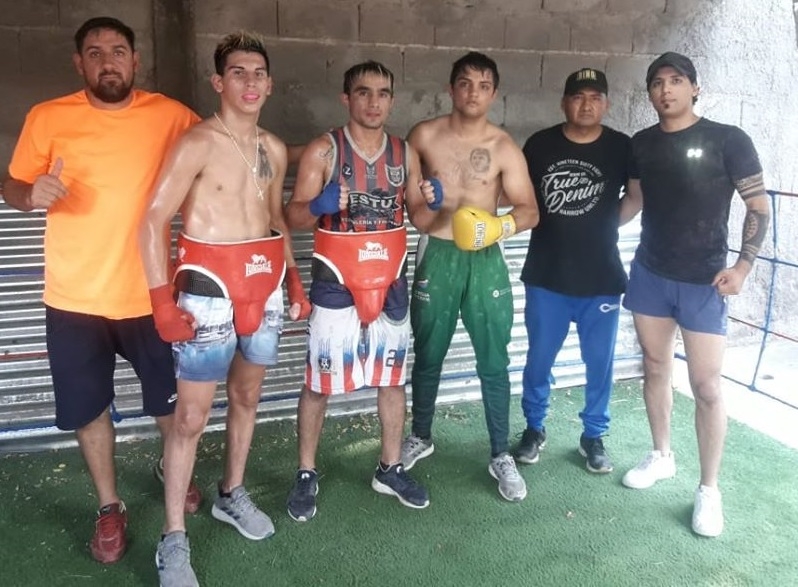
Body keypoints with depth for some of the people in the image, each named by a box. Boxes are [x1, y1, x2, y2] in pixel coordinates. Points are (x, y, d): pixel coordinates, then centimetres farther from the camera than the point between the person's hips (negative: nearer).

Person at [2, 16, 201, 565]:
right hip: (75, 297, 0)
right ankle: (110, 506, 34)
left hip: (150, 292, 0)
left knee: (171, 399, 14)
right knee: (89, 408, 12)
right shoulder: (48, 118, -3)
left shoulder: (170, 115, -2)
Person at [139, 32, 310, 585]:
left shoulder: (274, 149, 9)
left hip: (265, 285, 6)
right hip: (210, 287, -6)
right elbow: (153, 222, -12)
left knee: (247, 396, 17)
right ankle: (174, 538, 11)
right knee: (192, 415, -2)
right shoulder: (197, 143, -11)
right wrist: (163, 301, -18)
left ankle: (232, 494, 37)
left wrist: (294, 279, 13)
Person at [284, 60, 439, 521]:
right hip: (336, 284, -4)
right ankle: (307, 474, 22)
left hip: (390, 282, 4)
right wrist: (318, 206, -29)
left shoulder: (405, 153, 5)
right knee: (320, 381, 3)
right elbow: (294, 215, -8)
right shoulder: (323, 150, -8)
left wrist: (430, 201, -9)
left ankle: (391, 469, 29)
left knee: (393, 378, 12)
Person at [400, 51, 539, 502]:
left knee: (494, 362, 4)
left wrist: (500, 225, -25)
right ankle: (421, 437, 33)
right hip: (437, 256, 1)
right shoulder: (424, 136, 1)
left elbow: (530, 210, -6)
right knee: (428, 356, 12)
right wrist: (417, 209, -2)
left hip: (487, 260, 0)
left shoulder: (504, 147, -2)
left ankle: (502, 455, 18)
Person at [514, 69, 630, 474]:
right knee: (539, 358, 11)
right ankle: (534, 428, 30)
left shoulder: (622, 148, -3)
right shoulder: (540, 144, -2)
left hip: (601, 277, 0)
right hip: (546, 275, 0)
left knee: (599, 362, 10)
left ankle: (593, 436, 28)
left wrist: (603, 223, -5)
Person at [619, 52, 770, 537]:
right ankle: (662, 456, 33)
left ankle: (709, 490, 12)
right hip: (650, 274, 5)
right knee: (655, 368, 14)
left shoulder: (728, 140, -9)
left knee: (706, 385, -2)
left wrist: (743, 266, -16)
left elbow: (759, 206, -6)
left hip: (704, 282, -4)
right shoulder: (642, 144, 4)